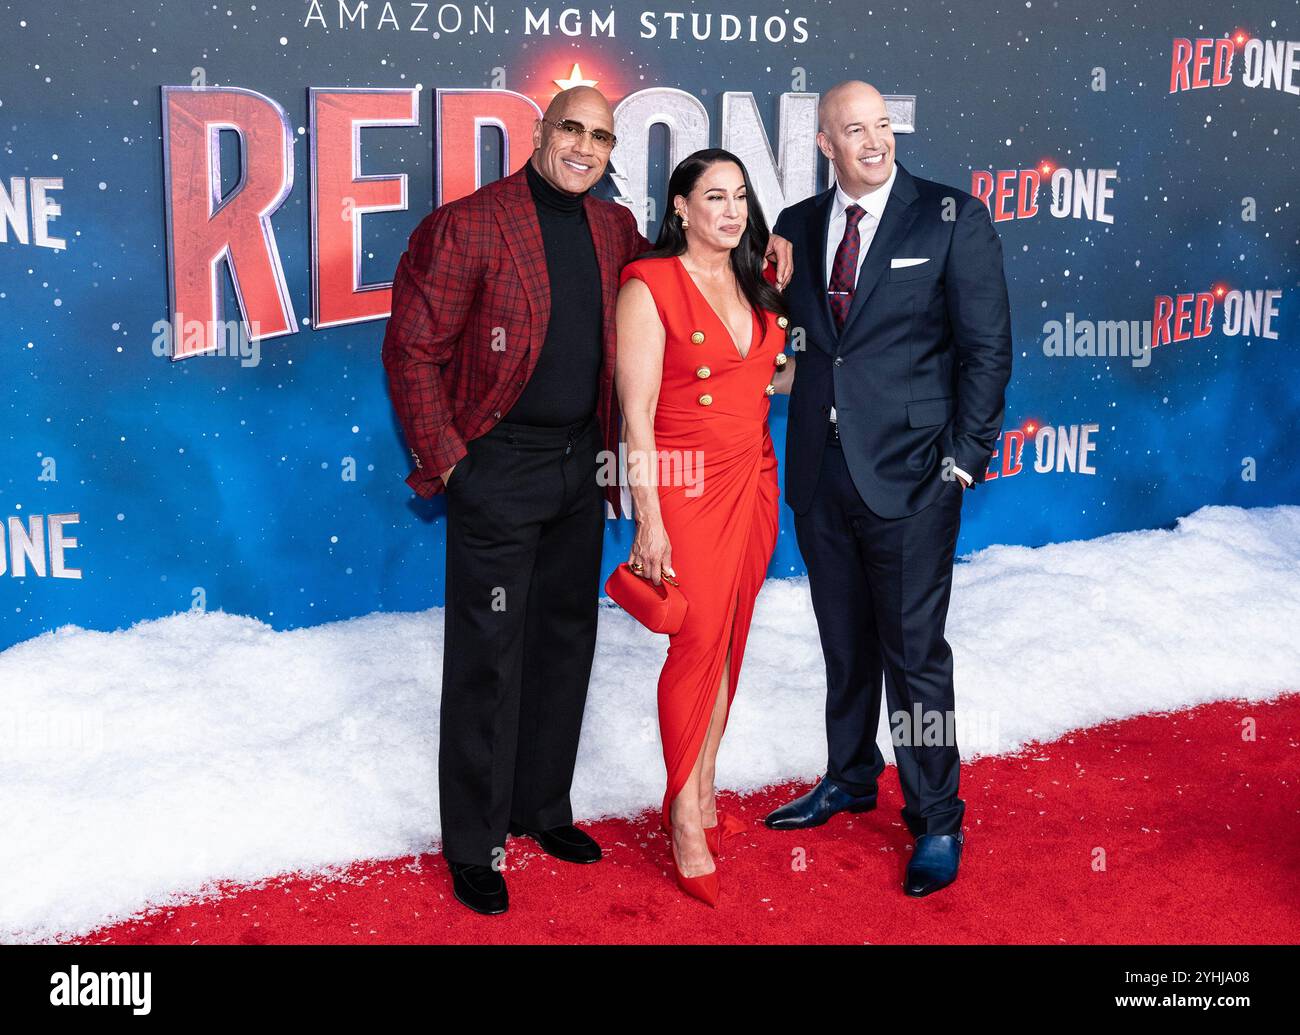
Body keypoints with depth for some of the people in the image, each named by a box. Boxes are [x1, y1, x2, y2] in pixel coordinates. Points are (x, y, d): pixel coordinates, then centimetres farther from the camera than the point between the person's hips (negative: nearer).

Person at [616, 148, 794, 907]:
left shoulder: (758, 286, 10)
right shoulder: (651, 287, -9)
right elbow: (637, 412, -13)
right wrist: (649, 522, -16)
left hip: (755, 480, 6)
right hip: (687, 484, -6)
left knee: (731, 640, 10)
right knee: (698, 643, -4)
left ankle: (704, 791, 25)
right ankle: (686, 820, 10)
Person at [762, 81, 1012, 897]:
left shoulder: (953, 218, -4)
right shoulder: (798, 226, 9)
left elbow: (988, 346, -5)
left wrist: (966, 458, -9)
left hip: (910, 472, -4)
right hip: (821, 470, 5)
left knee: (915, 651, 1)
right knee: (845, 645, 17)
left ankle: (937, 821, 15)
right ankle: (850, 779, 36)